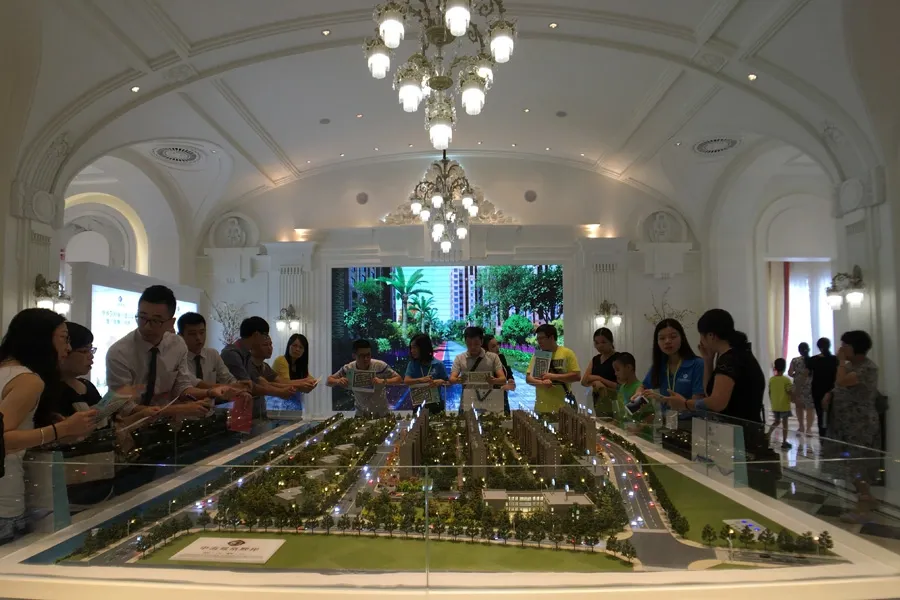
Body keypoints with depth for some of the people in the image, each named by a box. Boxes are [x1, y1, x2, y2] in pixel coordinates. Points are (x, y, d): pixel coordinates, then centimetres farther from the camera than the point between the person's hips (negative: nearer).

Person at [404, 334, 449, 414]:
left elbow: (448, 382, 2)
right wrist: (421, 380, -29)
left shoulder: (438, 364, -4)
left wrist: (441, 382, -20)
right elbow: (406, 381, -14)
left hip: (435, 405, -1)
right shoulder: (412, 364, 1)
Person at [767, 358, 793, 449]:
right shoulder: (786, 380, -13)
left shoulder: (771, 379, 0)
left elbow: (770, 393, 5)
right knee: (784, 423, 5)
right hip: (784, 405, -4)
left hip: (774, 406, 4)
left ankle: (768, 434, 4)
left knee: (776, 421, 21)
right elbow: (789, 392, -13)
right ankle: (784, 442, 8)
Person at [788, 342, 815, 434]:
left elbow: (790, 373, -6)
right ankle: (808, 428, 1)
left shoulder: (795, 361, -4)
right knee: (810, 407, 4)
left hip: (799, 387, 1)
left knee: (799, 406, 15)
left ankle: (801, 427, 23)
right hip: (811, 387, -1)